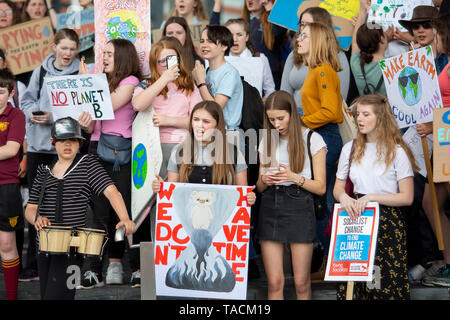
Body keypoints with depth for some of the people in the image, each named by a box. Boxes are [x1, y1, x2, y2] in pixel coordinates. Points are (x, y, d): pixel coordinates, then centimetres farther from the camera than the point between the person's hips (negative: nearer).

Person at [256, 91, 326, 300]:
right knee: (274, 283, 0)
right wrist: (264, 181, -6)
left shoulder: (312, 140, 1)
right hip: (270, 206, 3)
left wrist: (294, 177, -16)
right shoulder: (267, 141, 13)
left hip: (299, 206, -3)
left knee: (301, 283, -2)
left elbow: (320, 187, -1)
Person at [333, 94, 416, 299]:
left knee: (387, 282, -7)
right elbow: (337, 188, 16)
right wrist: (343, 196, -8)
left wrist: (371, 197, -15)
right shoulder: (350, 149, 11)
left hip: (389, 222, -3)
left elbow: (407, 197, -6)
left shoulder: (397, 152, -2)